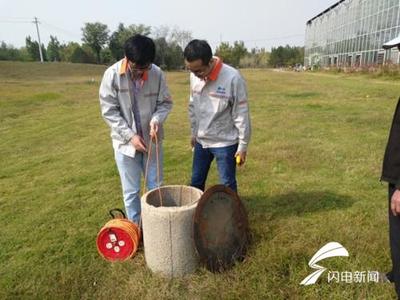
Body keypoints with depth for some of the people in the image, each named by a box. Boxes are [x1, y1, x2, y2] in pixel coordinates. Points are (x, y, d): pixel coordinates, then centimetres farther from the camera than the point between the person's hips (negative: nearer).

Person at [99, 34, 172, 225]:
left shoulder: (157, 73, -10)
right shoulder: (112, 75, -14)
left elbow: (165, 102, 0)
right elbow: (109, 111, -11)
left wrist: (156, 119, -20)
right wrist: (130, 135, -16)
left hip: (152, 141, 2)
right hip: (125, 142, -2)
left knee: (156, 187, 15)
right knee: (131, 191, 9)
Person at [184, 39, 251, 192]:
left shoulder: (232, 77, -22)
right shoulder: (194, 76, -4)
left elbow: (242, 115, -15)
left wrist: (243, 145, -11)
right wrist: (194, 132, 15)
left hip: (225, 142, -5)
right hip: (201, 141, 6)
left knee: (227, 186, 7)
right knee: (196, 182, 18)